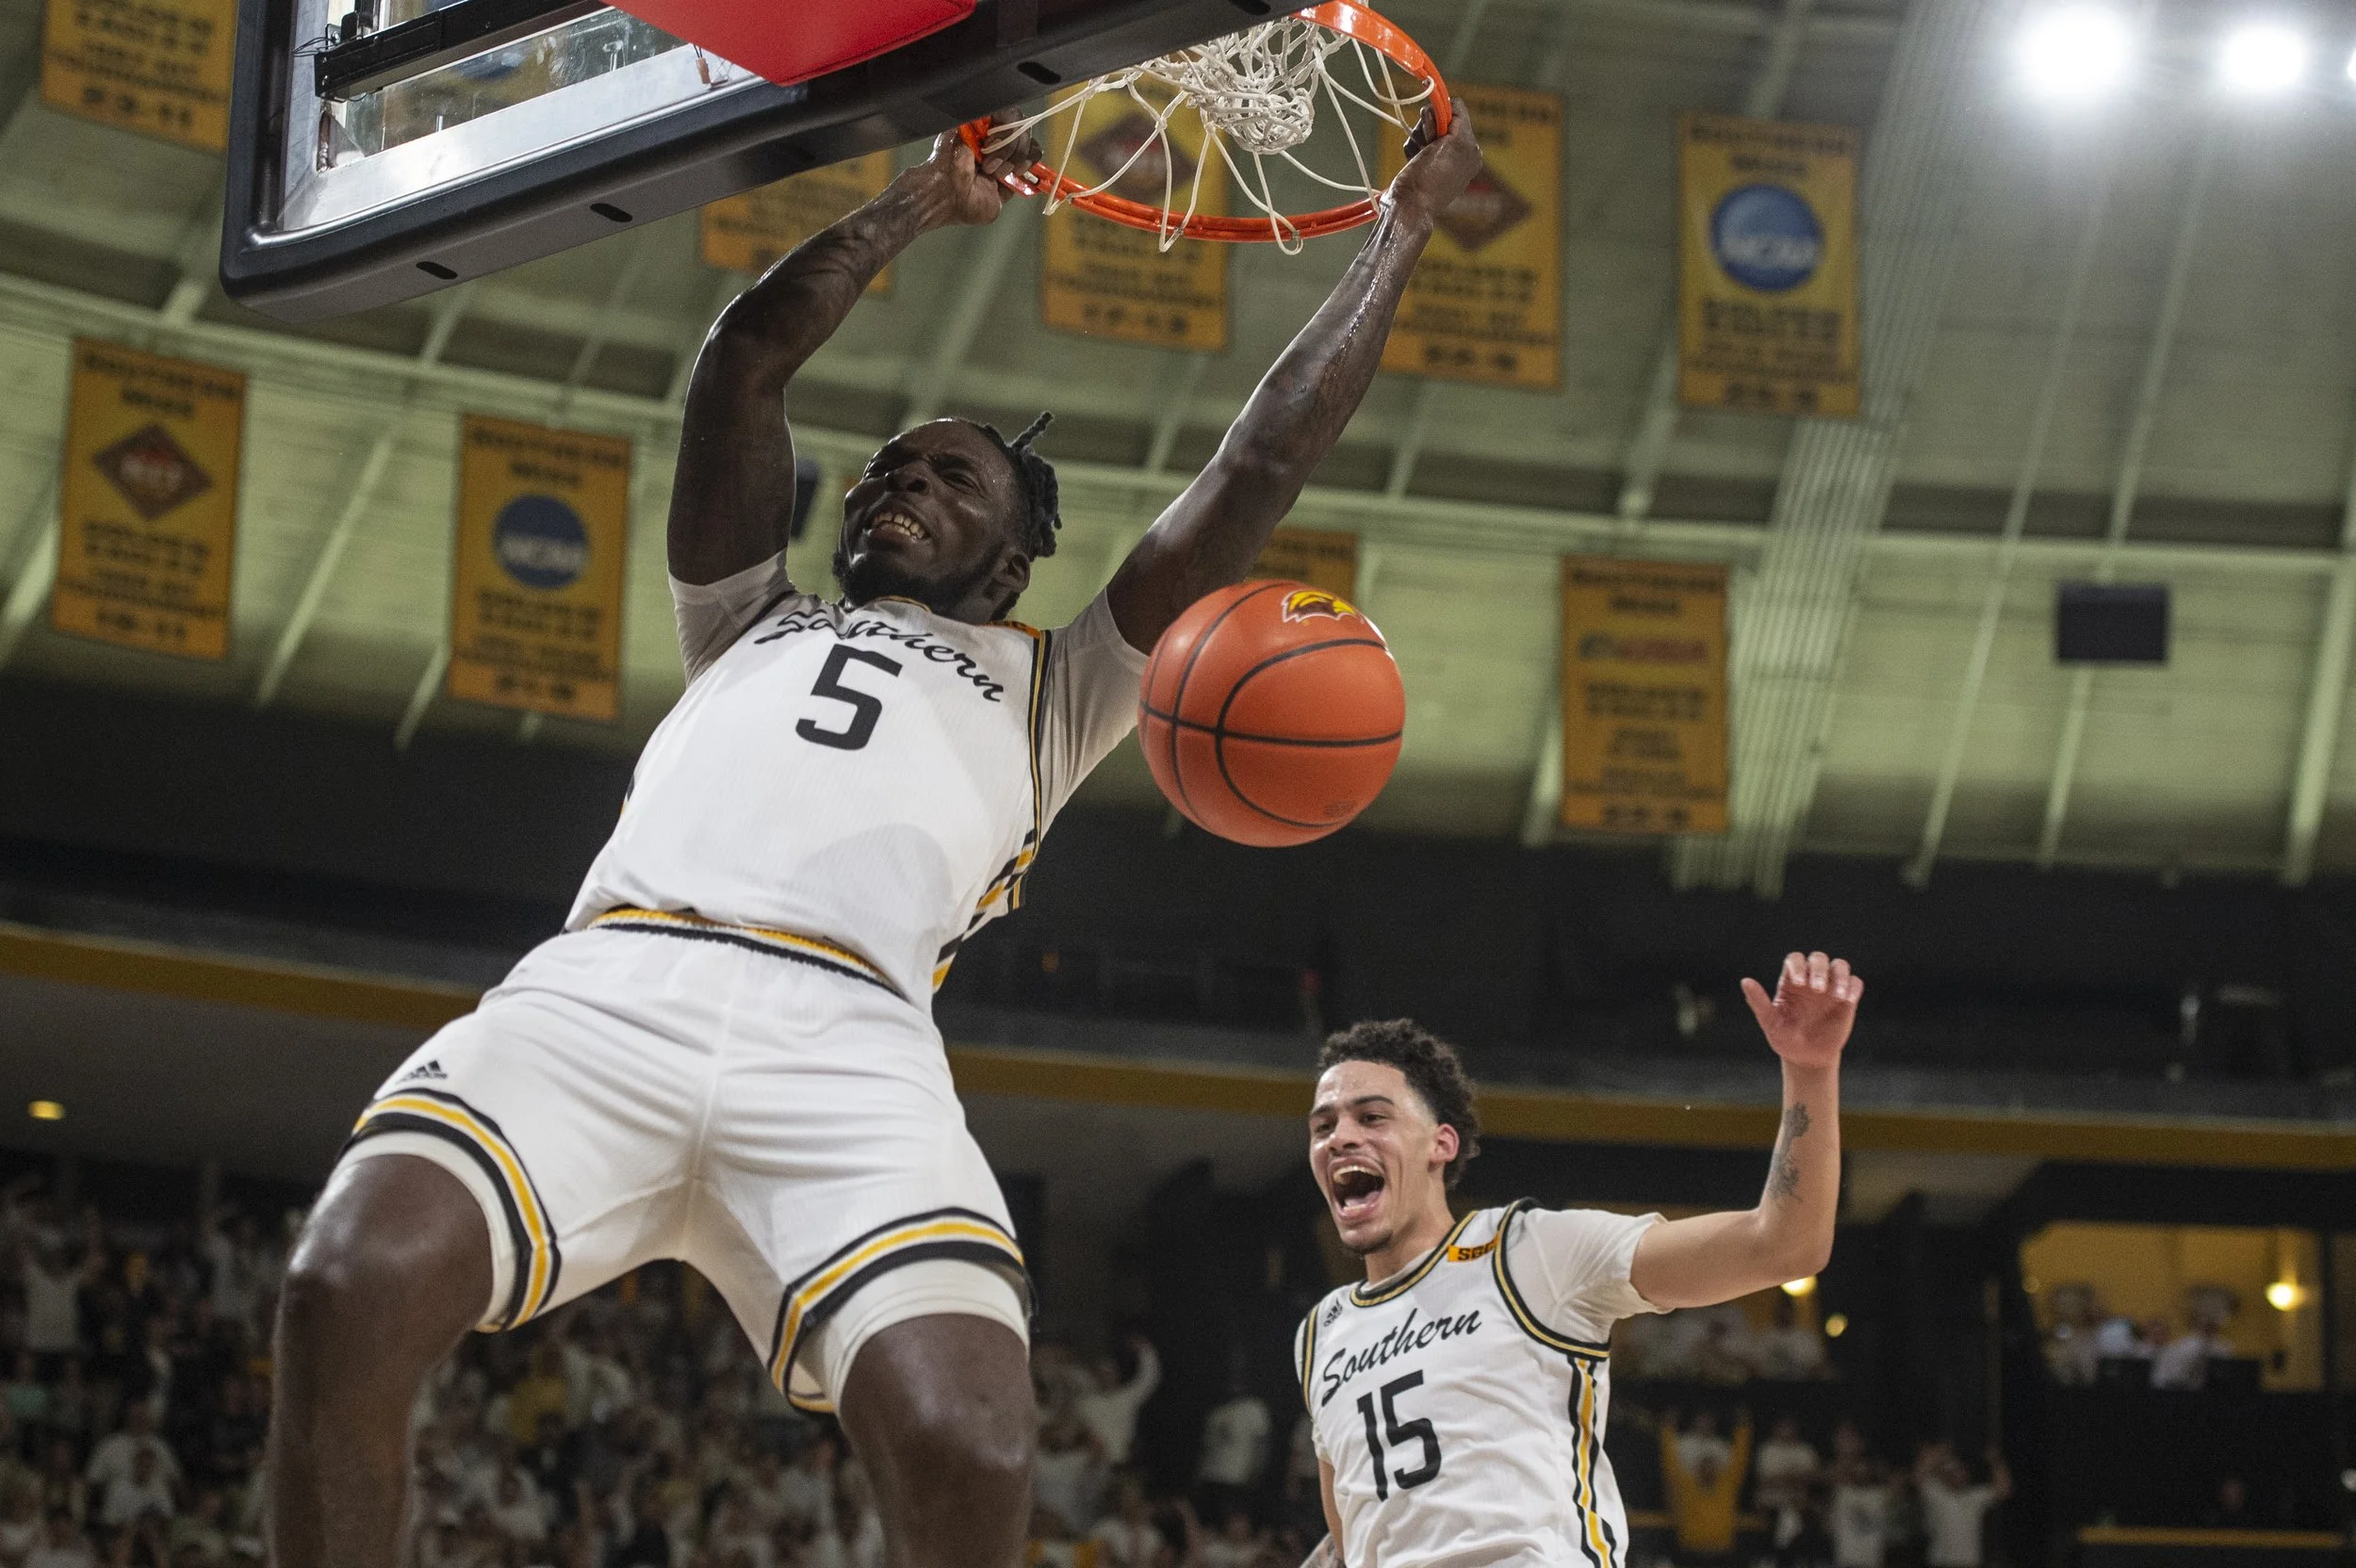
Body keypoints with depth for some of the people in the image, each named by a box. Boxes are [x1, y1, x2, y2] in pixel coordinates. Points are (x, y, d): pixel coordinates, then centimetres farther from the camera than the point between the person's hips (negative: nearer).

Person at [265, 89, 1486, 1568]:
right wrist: (924, 202, 42)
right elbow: (744, 354, 33)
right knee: (350, 1288, -28)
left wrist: (1405, 225, 38)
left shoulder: (1054, 689, 34)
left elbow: (1264, 463, 32)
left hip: (849, 1037, -1)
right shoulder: (753, 624, 39)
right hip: (606, 990, 2)